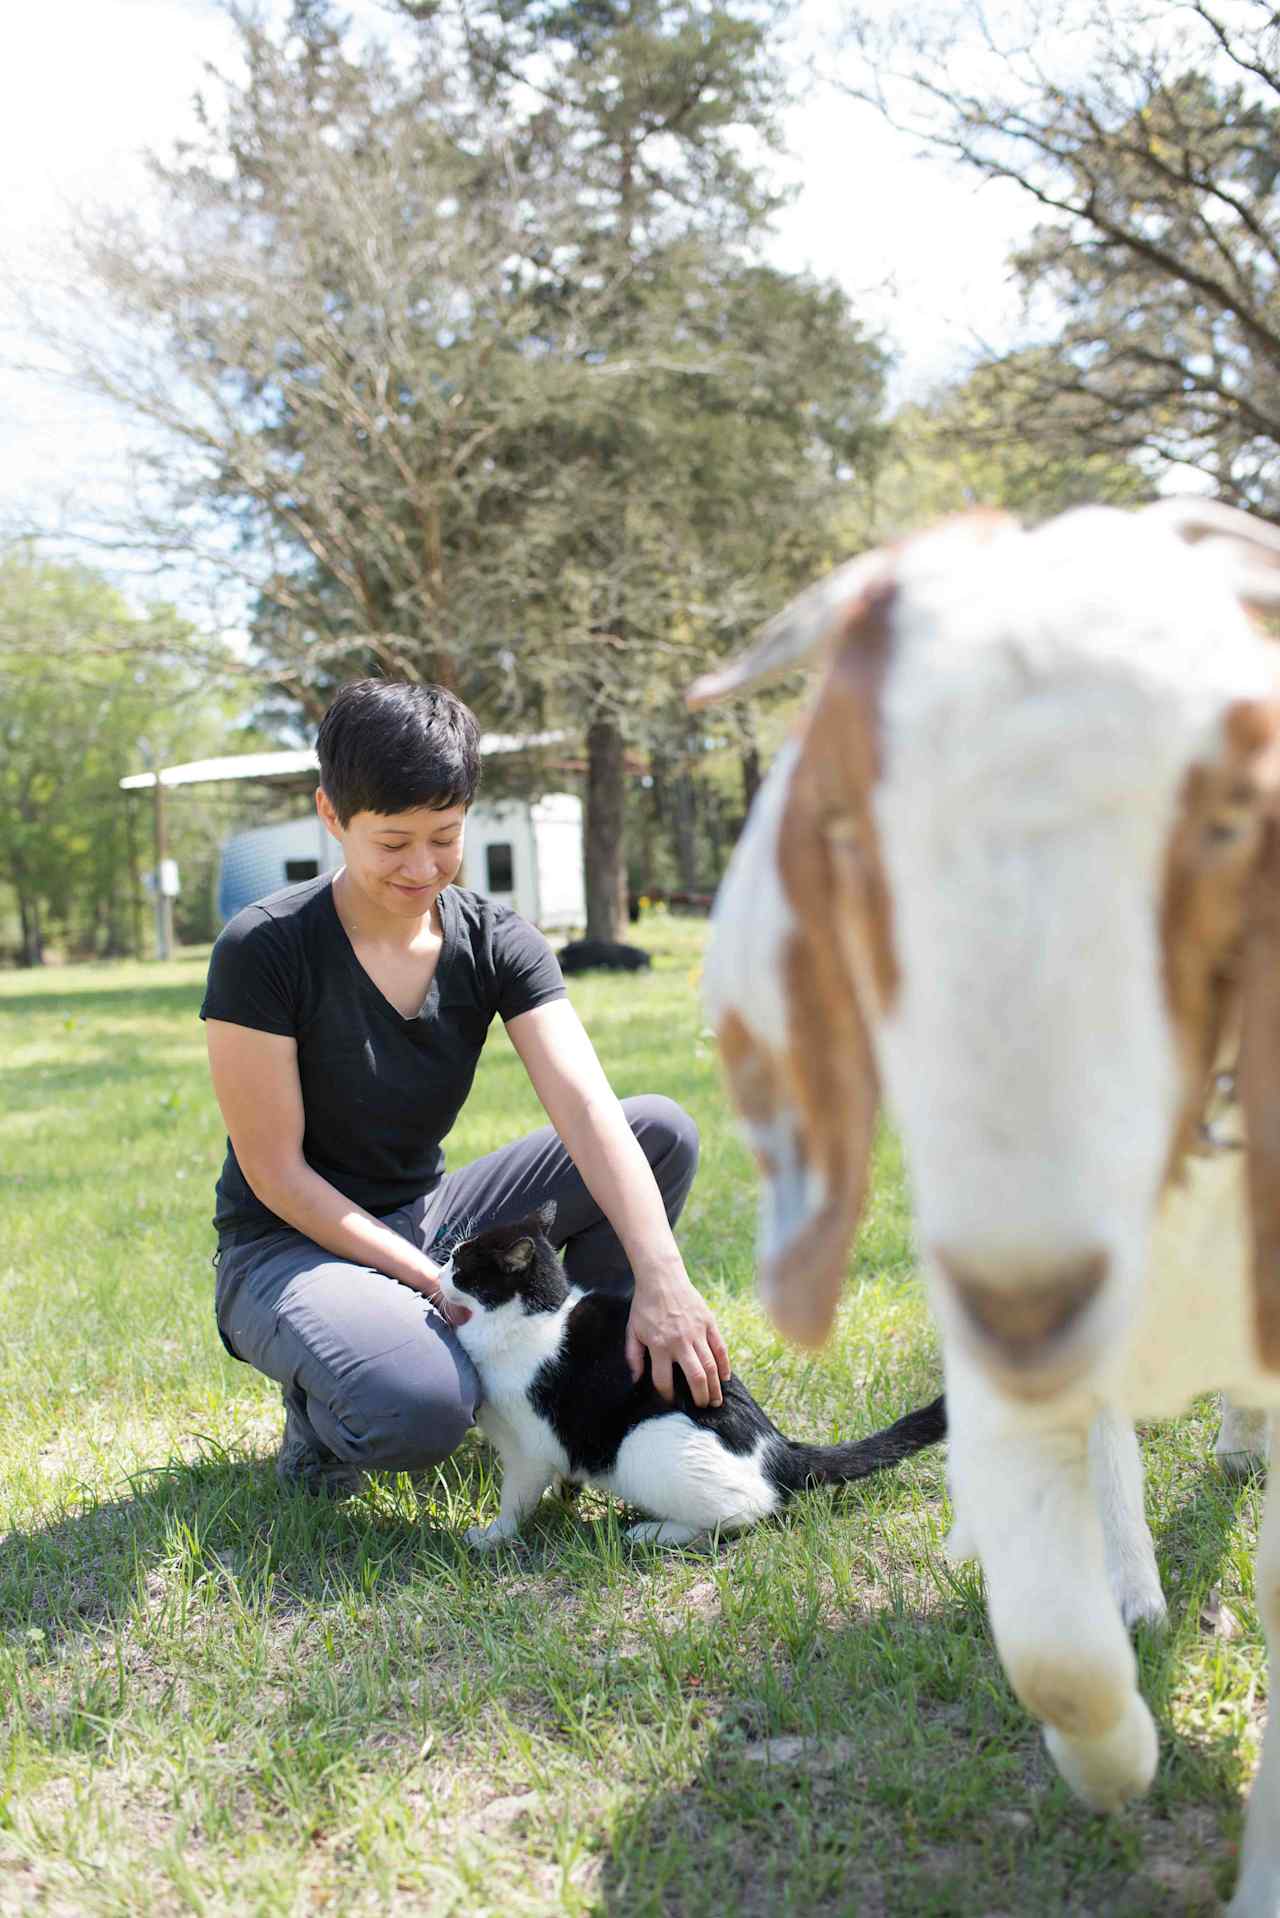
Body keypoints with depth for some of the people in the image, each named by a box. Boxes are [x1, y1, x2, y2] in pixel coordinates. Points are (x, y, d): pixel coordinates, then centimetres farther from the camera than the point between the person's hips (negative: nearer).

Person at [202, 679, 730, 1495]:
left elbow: (587, 1107, -21)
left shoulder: (496, 941, -8)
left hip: (428, 1221, 5)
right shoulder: (263, 950, -19)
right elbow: (276, 1174, -17)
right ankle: (323, 1411, 0)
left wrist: (661, 1276, -35)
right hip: (290, 1246, -5)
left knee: (663, 1130, -12)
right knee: (420, 1408, -37)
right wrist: (432, 1283, -22)